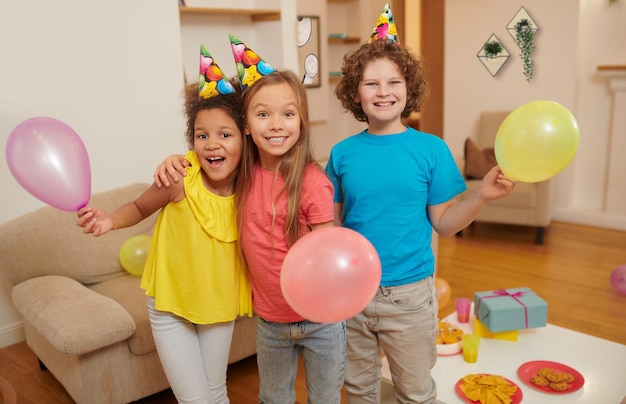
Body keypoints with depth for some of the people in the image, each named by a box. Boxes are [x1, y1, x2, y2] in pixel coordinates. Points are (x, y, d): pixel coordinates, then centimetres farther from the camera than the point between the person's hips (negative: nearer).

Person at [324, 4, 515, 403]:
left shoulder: (431, 149, -7)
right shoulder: (343, 153, -3)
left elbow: (443, 222, -5)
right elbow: (333, 222, 3)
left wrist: (482, 195, -19)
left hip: (409, 294, -2)